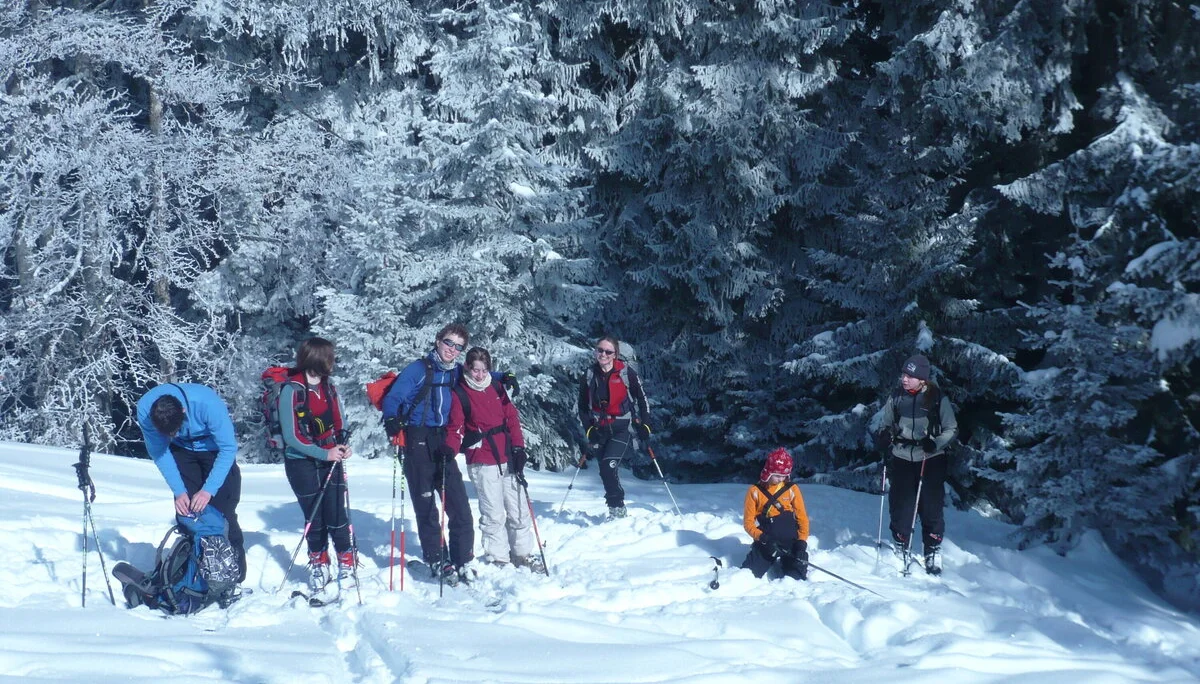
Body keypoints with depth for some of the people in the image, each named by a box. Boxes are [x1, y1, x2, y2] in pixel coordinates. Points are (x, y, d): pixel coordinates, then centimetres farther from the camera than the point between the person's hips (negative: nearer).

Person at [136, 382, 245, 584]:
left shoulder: (208, 403, -40)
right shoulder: (145, 409, -30)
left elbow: (228, 448, -30)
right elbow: (159, 452, -18)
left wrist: (208, 490, -36)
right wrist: (178, 491, -26)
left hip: (215, 447, -3)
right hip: (182, 450, 3)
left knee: (222, 511, -10)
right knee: (185, 509, -5)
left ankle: (235, 573, -2)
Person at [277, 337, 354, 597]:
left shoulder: (329, 387, 6)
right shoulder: (291, 390, -13)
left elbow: (339, 424, 13)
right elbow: (292, 437, -15)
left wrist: (343, 445, -7)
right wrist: (324, 453, -19)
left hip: (330, 460, 4)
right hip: (302, 463, -4)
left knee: (336, 515, -6)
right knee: (314, 518, 4)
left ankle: (346, 564, 7)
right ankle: (319, 565, 21)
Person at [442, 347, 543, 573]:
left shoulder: (497, 388, 10)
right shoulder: (459, 394, 0)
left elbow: (512, 418, 11)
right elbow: (456, 427, -4)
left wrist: (518, 447, 0)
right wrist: (450, 448, -23)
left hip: (508, 459, 4)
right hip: (482, 463, -4)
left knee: (518, 510, 8)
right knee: (493, 514, -3)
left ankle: (523, 554, 20)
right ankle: (498, 558, 7)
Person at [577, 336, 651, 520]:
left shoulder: (626, 373, -6)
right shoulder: (589, 376, 3)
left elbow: (641, 398, 4)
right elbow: (583, 406, 11)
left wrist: (644, 425, -1)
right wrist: (589, 429, 0)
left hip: (622, 428, -4)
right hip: (599, 429, 4)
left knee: (608, 467, -20)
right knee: (606, 472, 3)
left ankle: (617, 509, -12)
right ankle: (617, 510, 15)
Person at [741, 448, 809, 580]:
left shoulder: (792, 489, 4)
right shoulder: (755, 491, 2)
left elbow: (802, 518, 5)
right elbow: (748, 521, 2)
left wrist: (802, 542, -9)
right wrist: (762, 538, -16)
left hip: (791, 542, 0)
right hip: (766, 543, 0)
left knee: (796, 579, -15)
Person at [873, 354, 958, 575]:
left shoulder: (938, 398, -5)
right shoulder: (896, 398, 3)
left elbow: (951, 429, 0)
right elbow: (884, 424, 14)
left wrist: (935, 443, -18)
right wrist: (883, 437, -9)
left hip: (931, 461, -2)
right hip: (901, 459, 2)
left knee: (931, 508, -1)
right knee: (900, 507, 1)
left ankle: (933, 553, 11)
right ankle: (900, 551, 17)